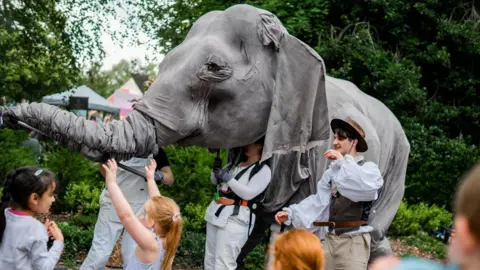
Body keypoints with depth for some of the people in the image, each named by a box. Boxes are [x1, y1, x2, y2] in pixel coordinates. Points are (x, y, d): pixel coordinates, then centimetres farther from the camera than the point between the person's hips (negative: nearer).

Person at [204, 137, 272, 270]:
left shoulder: (263, 170, -5)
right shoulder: (236, 163, 16)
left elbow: (248, 193, -16)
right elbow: (215, 181, 24)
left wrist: (228, 177, -16)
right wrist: (216, 170, 3)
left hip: (235, 219, -8)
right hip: (216, 213, 8)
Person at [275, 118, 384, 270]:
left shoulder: (369, 168, -4)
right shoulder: (332, 171, 12)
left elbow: (366, 186, -27)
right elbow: (319, 201, 6)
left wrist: (343, 161, -19)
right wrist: (291, 213, -6)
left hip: (354, 240, -6)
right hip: (331, 238, 6)